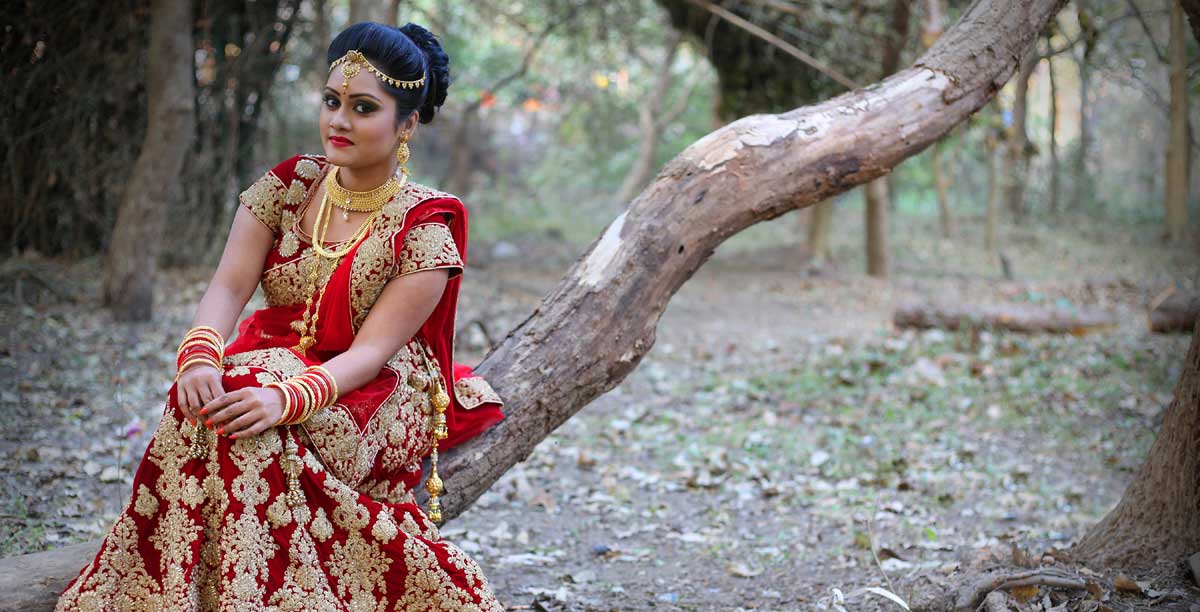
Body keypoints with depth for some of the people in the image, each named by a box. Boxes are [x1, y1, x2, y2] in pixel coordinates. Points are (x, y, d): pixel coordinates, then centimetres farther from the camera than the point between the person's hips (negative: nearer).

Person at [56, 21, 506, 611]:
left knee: (255, 428, -33)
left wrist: (287, 398, -38)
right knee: (209, 399, -30)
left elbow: (371, 351, -19)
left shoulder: (426, 226, -11)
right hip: (275, 360, 4)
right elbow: (229, 286, -8)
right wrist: (200, 356, -31)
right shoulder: (287, 186, 1)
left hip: (381, 395, -4)